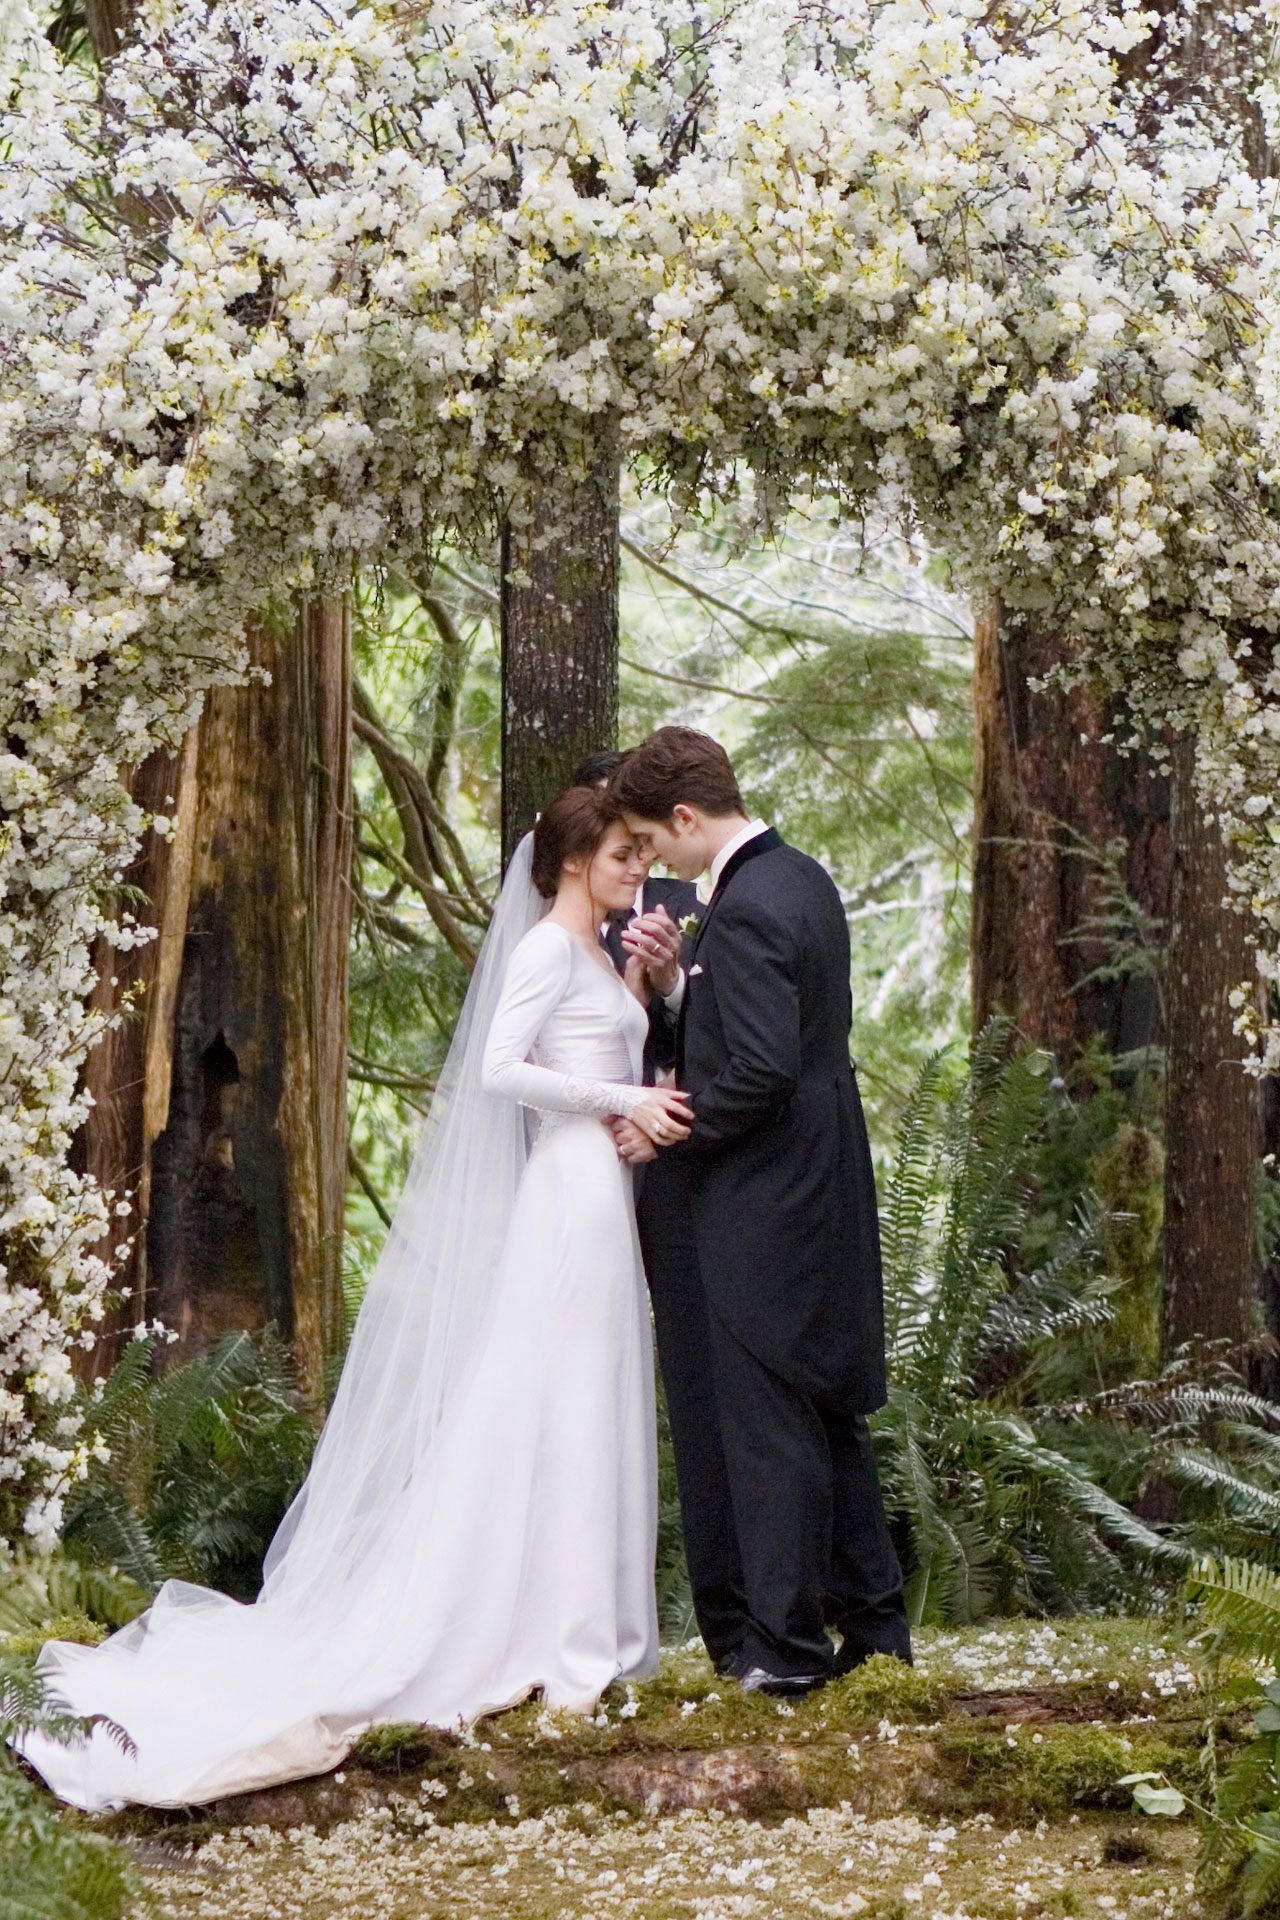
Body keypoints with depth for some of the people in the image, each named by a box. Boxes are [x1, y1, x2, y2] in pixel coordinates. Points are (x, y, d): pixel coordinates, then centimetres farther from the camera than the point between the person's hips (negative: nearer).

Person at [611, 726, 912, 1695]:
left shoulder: (747, 909, -20)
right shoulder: (804, 879, 10)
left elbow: (762, 1071, -26)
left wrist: (671, 1133, -13)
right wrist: (676, 986, 8)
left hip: (762, 1202, -10)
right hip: (825, 1189, 10)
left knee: (766, 1423, -2)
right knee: (831, 1414, 16)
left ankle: (787, 1644, 4)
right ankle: (874, 1622, 23)